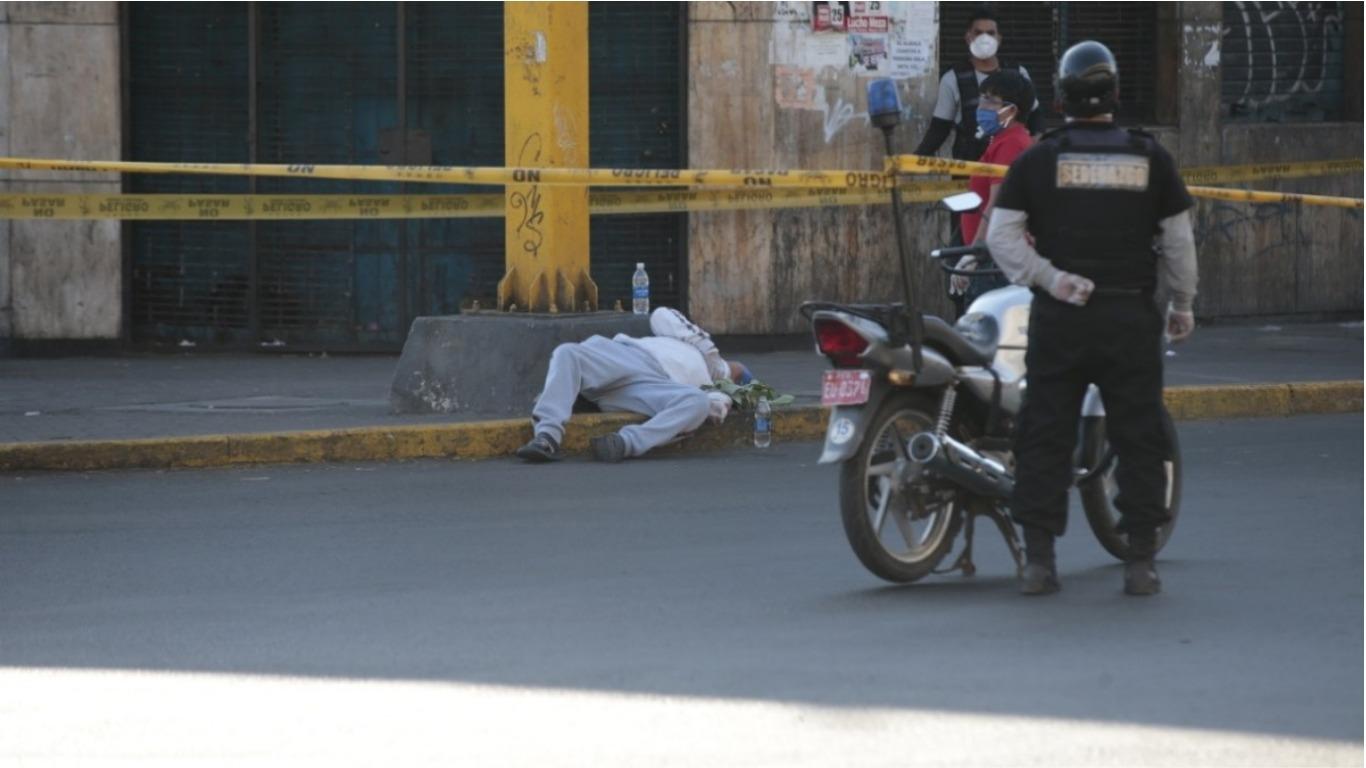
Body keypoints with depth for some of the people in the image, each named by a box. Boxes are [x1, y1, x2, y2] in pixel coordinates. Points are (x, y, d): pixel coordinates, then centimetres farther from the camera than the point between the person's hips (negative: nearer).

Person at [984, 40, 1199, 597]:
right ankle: (1141, 562, 4)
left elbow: (1001, 235, -7)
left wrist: (1049, 278, -9)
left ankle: (1038, 561, 2)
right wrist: (1182, 305, 15)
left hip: (1059, 320, 0)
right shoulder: (1150, 158, 2)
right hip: (1132, 320, 0)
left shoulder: (1037, 160, 0)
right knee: (1138, 439, 5)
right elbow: (1178, 239, 5)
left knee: (1045, 437, 4)